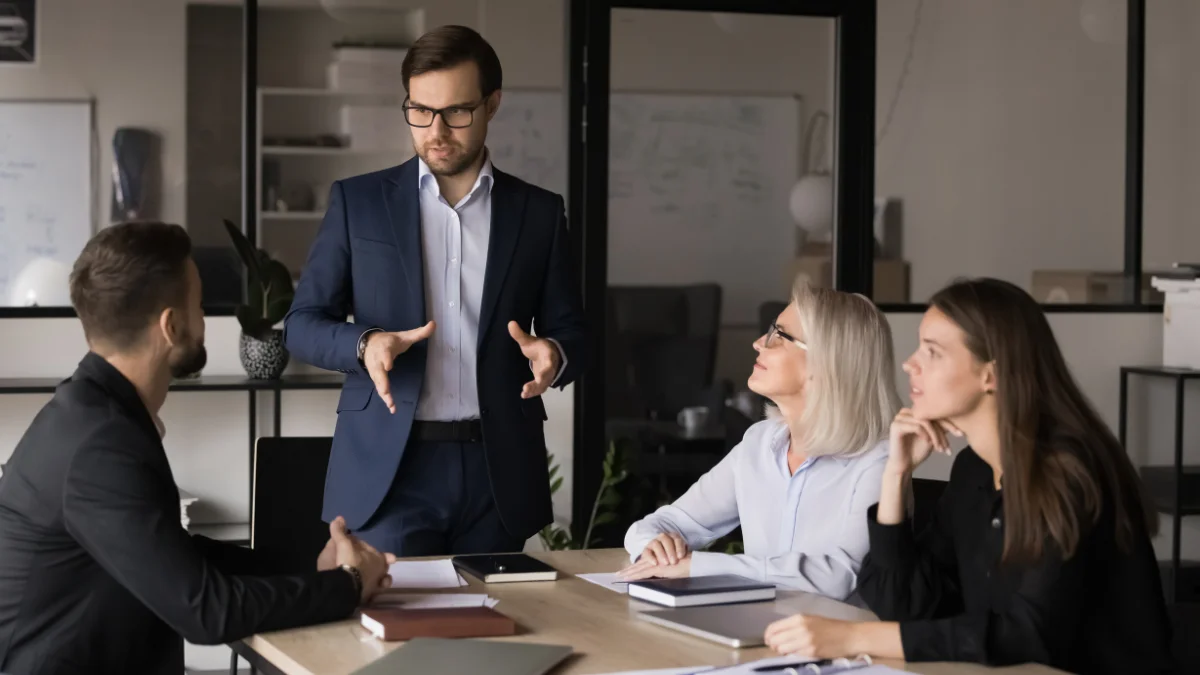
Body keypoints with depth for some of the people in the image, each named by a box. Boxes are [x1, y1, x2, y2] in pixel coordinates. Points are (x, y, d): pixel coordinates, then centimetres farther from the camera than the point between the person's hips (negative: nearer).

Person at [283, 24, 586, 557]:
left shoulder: (538, 213, 8)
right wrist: (365, 344, -16)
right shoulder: (358, 201, 5)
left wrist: (552, 355, -14)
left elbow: (570, 333, 10)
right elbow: (301, 324, 5)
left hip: (498, 470, 2)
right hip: (388, 468, -1)